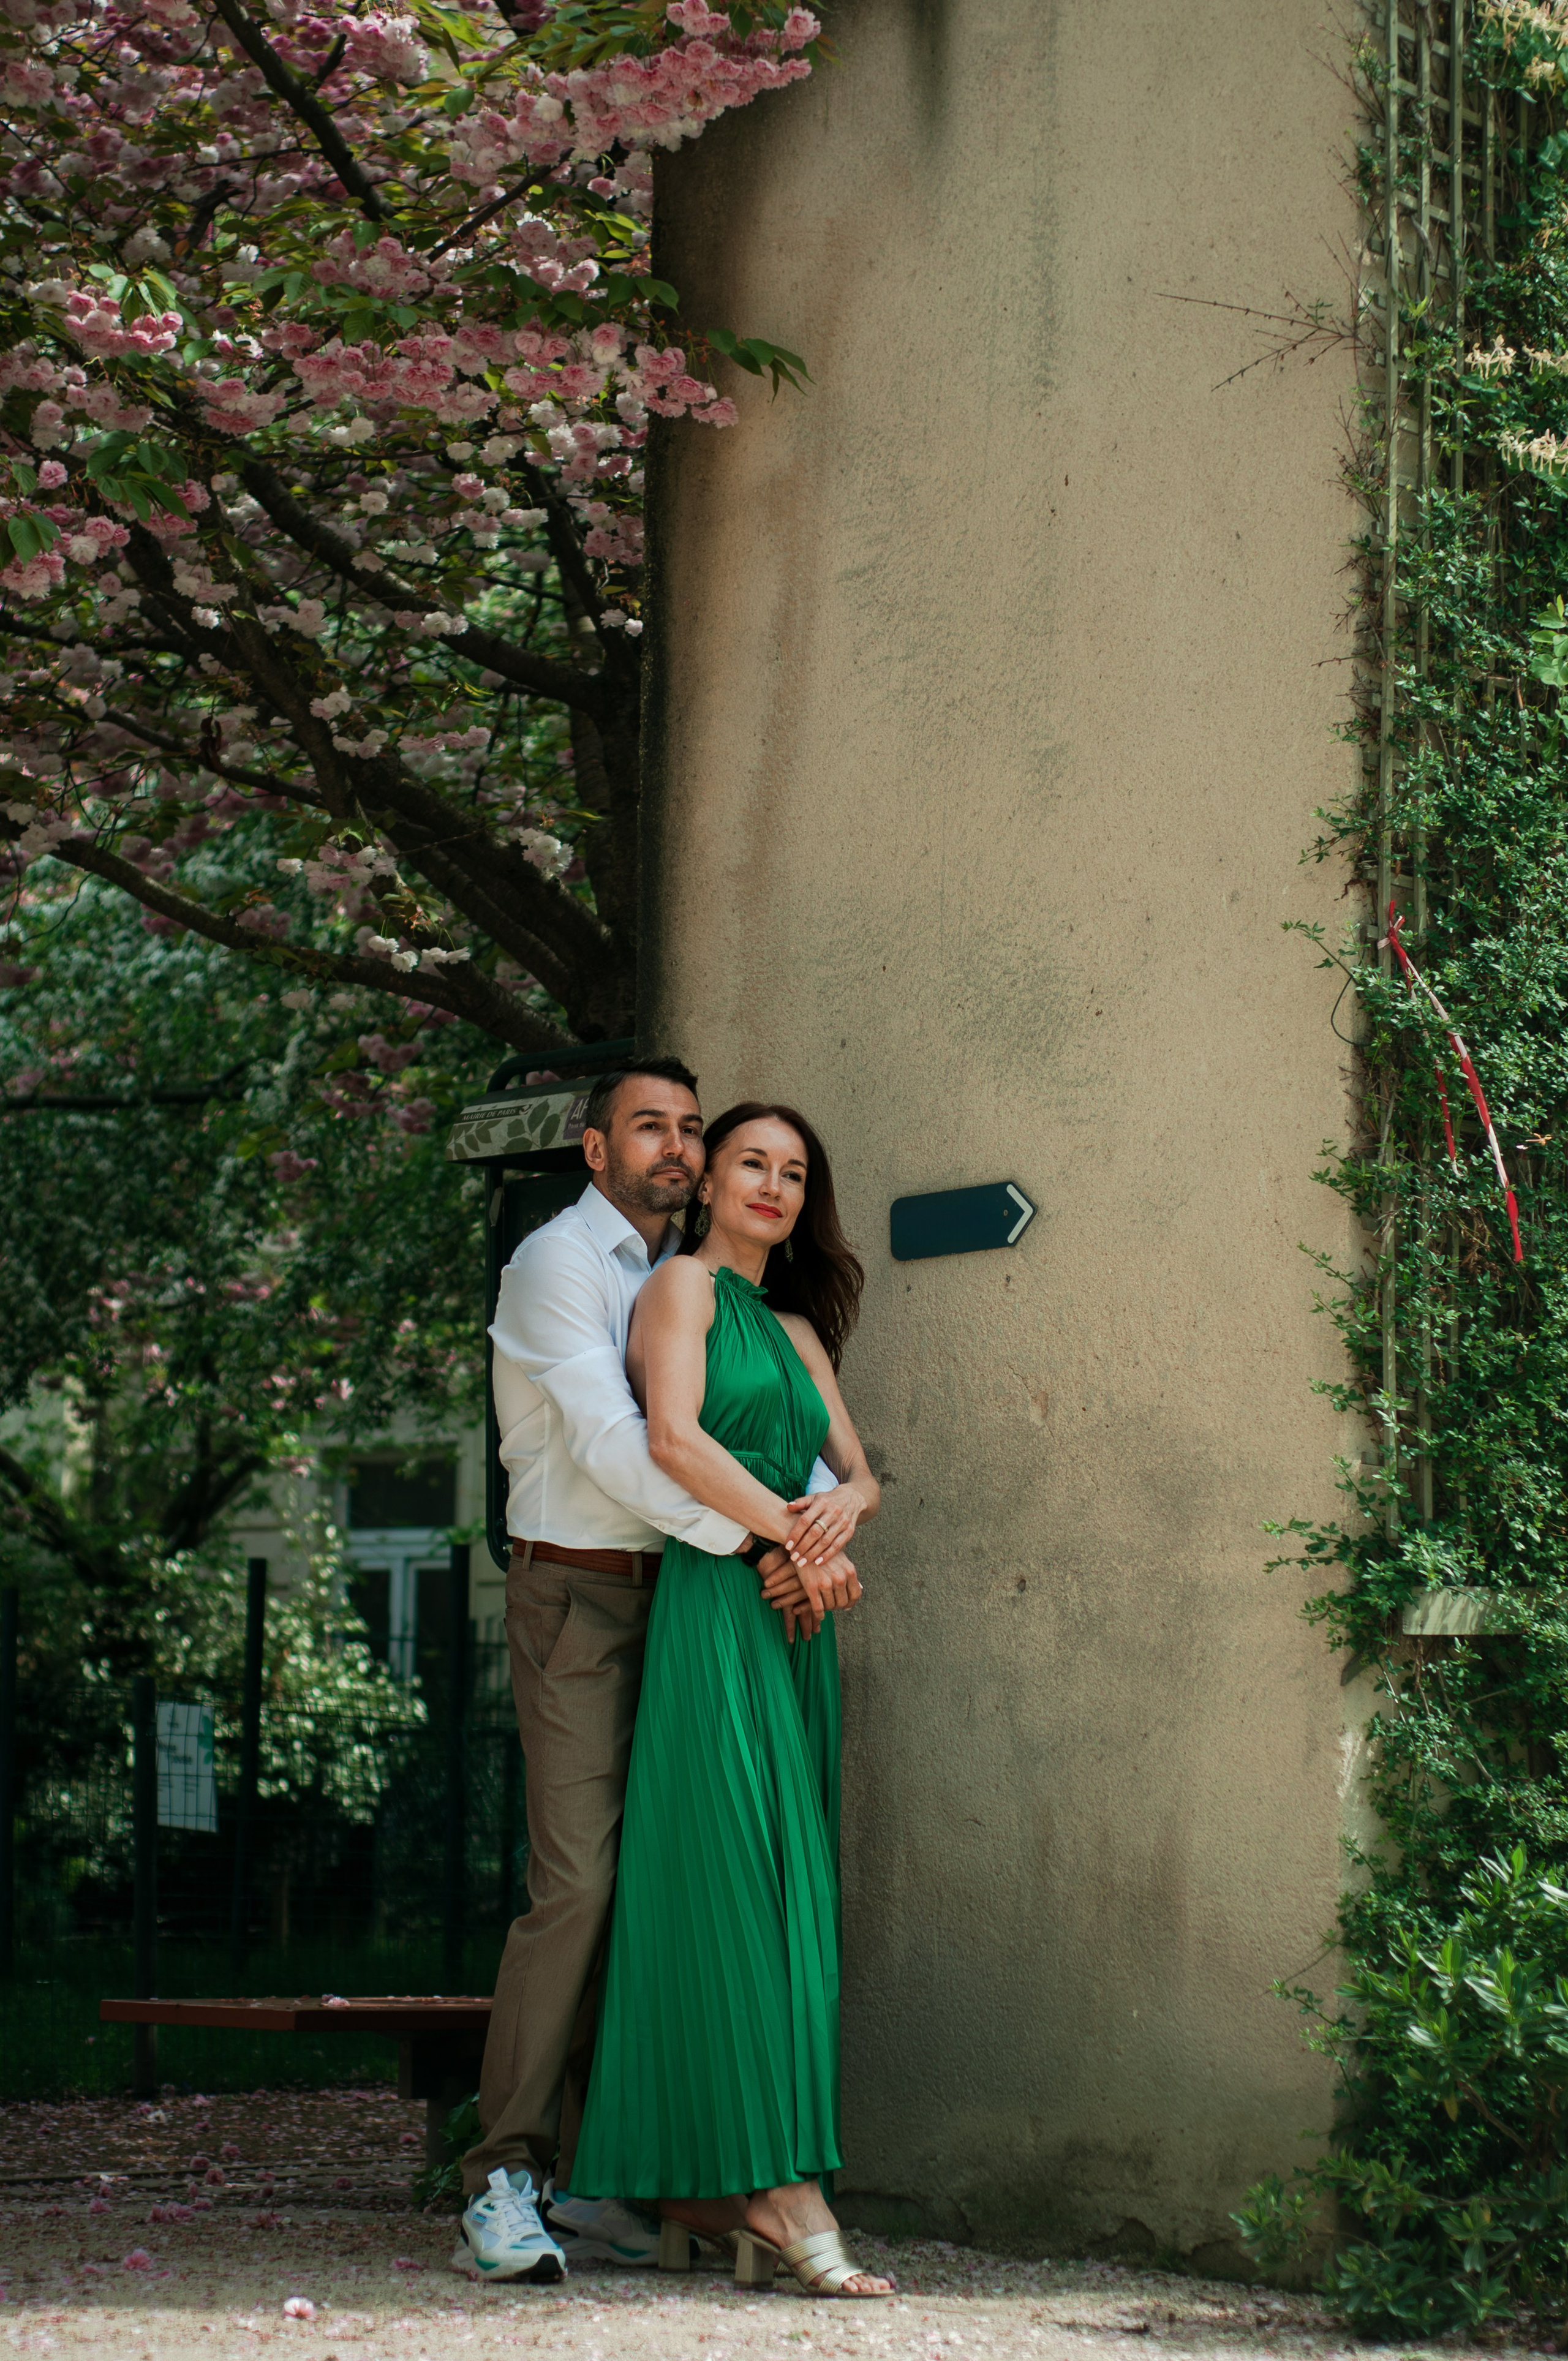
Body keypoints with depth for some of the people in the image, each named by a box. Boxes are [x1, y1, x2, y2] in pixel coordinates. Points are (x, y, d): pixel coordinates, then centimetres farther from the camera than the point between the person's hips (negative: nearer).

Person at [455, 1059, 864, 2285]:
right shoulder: (558, 1263, -6)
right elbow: (611, 1442, -18)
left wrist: (826, 1514, -13)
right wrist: (758, 1541, -22)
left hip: (672, 1591, 7)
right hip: (578, 1594, -7)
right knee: (575, 1881, -15)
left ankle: (580, 2181, 6)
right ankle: (501, 2191, -15)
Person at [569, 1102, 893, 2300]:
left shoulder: (798, 1328, 24)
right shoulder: (683, 1286, 2)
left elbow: (858, 1470, 17)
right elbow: (673, 1436, -13)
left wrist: (849, 1503, -6)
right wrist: (789, 1528, -11)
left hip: (794, 1620, 8)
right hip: (718, 1605, -8)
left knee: (787, 1882, 3)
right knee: (742, 1877, -12)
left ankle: (699, 2188, 5)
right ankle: (779, 2186, -17)